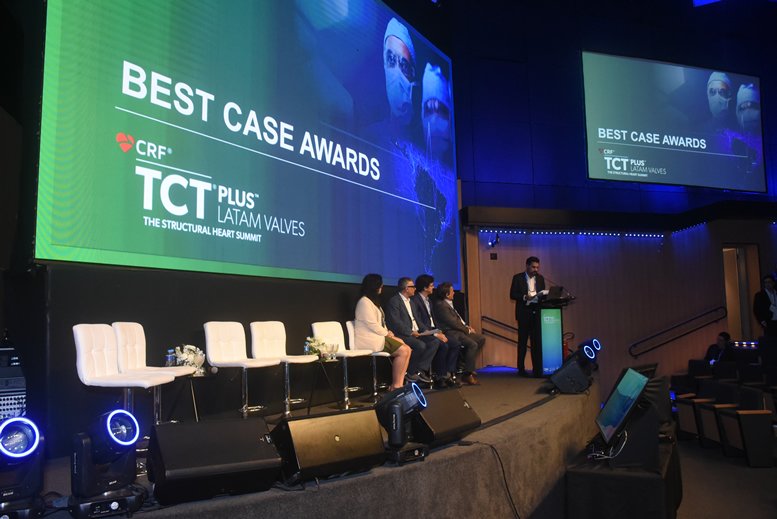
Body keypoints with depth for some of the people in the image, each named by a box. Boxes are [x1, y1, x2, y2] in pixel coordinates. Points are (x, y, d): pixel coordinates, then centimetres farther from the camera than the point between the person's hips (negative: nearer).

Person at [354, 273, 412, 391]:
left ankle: (399, 384, -8)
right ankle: (395, 385, -9)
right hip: (370, 339, -10)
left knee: (407, 349, -3)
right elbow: (372, 325, -19)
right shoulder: (364, 302, -12)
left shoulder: (373, 301, 20)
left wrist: (387, 333, 0)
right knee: (402, 351, -18)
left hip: (378, 336, 10)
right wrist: (387, 334, -6)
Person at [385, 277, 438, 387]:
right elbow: (395, 322, -18)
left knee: (435, 341, -12)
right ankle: (412, 373, -11)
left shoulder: (410, 301, 22)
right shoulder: (394, 301, -8)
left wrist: (419, 330, 4)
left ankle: (421, 369, -15)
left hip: (414, 332, 9)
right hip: (401, 334, -9)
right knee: (420, 345, -31)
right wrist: (410, 332, -18)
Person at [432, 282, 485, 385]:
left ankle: (469, 364, 10)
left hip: (457, 330, 11)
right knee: (472, 344, -26)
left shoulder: (448, 303, 16)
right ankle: (467, 375, -20)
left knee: (481, 339, 9)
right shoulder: (441, 305, -16)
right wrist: (467, 330, -8)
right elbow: (453, 323, -18)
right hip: (450, 332, -11)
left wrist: (466, 326, 7)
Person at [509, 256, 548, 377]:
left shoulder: (540, 278, 12)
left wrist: (543, 296, -8)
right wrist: (525, 297, -19)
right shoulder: (518, 278, -1)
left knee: (537, 341, 1)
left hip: (537, 312, 3)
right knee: (523, 341, 2)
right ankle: (521, 368, 10)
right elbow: (512, 295, -5)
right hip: (524, 313, -3)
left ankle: (537, 368, 7)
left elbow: (543, 294, 15)